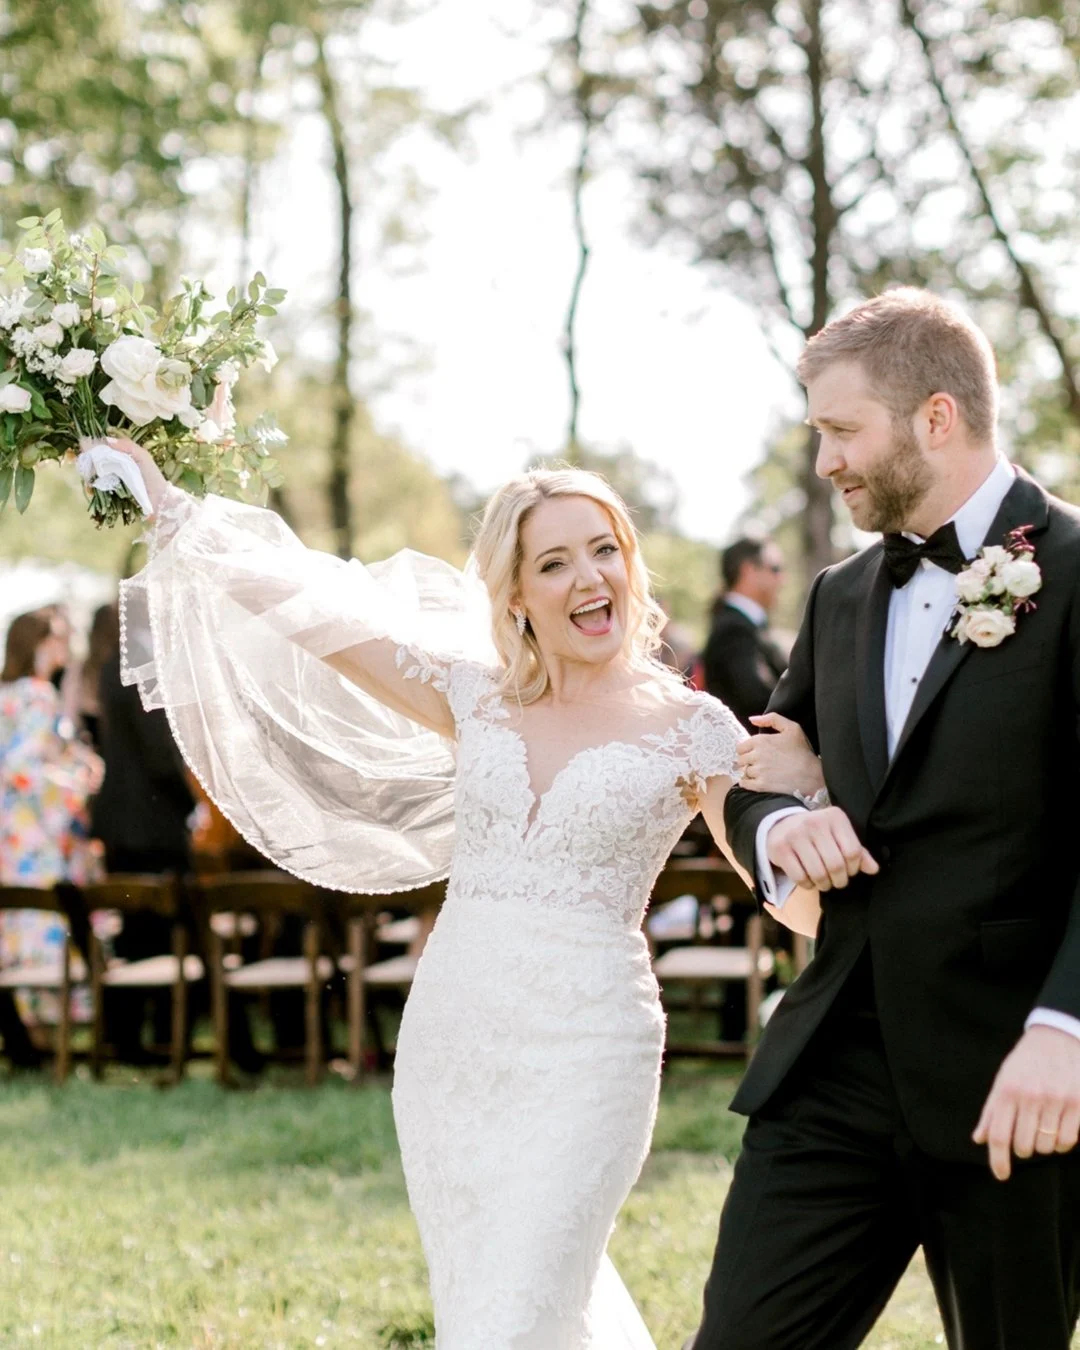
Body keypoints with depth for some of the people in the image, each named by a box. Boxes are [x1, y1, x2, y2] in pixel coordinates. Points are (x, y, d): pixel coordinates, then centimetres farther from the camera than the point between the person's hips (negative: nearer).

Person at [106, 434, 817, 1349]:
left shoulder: (691, 728, -2)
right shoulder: (474, 696, 7)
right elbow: (312, 610, 9)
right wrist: (172, 509, 10)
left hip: (583, 1050, -4)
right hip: (447, 1036, 5)